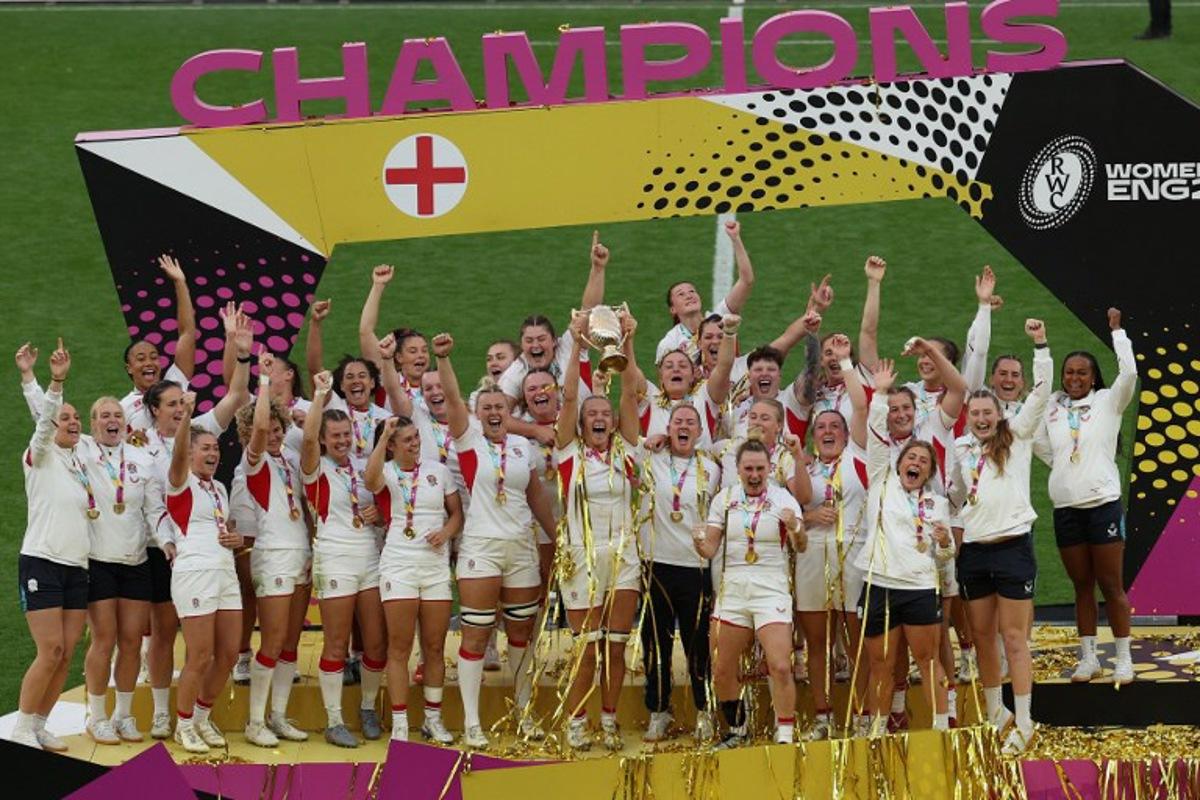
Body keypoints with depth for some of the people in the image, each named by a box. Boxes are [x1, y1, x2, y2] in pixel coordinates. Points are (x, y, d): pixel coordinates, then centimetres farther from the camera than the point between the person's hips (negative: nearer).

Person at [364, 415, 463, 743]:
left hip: (436, 565, 3)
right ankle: (400, 723, 2)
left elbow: (457, 513, 12)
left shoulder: (438, 470, 8)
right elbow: (371, 480, -27)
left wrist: (447, 531, -8)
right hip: (398, 565, -3)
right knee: (400, 647, -2)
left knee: (435, 646, 7)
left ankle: (433, 718, 18)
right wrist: (383, 436, -26)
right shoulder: (386, 472, -1)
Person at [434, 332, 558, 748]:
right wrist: (443, 358, -29)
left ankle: (524, 712, 24)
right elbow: (451, 397, -16)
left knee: (521, 633, 11)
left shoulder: (522, 446, 9)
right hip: (481, 546, -4)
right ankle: (471, 722, -1)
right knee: (475, 635, -4)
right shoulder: (469, 440, -2)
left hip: (522, 547, 4)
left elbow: (536, 496, 16)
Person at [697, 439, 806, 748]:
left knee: (780, 667, -16)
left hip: (771, 591, -3)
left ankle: (785, 737, -7)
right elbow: (710, 549, 6)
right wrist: (700, 542, -16)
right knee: (721, 671, 5)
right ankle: (737, 731, 25)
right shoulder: (724, 499, 7)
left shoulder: (783, 499, -2)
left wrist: (795, 527, -30)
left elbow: (801, 548, -9)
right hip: (731, 590, 3)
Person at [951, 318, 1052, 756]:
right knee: (982, 636, 9)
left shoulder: (1017, 437, 3)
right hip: (973, 550, 4)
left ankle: (1024, 723, -3)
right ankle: (995, 713, 22)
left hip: (1012, 546, -4)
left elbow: (1041, 391, -6)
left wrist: (1040, 345, -12)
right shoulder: (962, 449, 12)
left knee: (1013, 637, -5)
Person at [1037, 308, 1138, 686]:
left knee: (1111, 585, -1)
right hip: (1065, 508, 3)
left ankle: (1124, 659, 4)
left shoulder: (1107, 402, 1)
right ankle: (1088, 658, 15)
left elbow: (1129, 373, -13)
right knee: (1082, 586, 10)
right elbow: (1039, 442, 18)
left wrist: (1116, 330, -9)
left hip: (1103, 502, -3)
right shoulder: (1052, 409, 9)